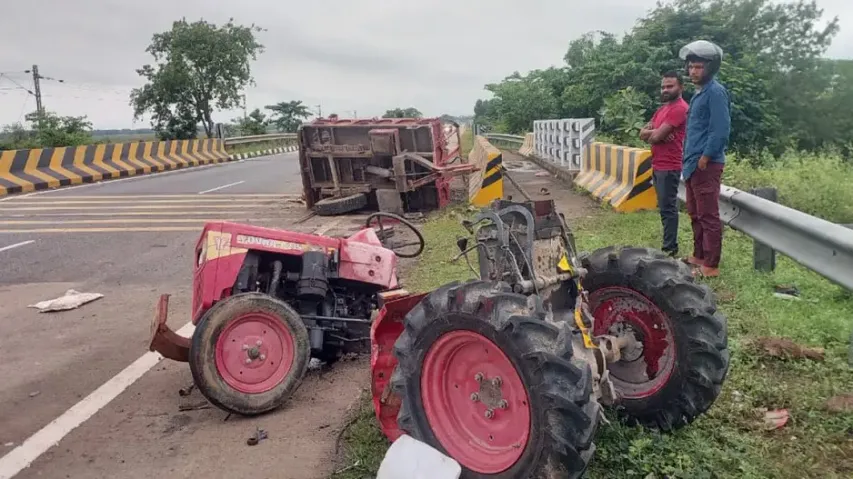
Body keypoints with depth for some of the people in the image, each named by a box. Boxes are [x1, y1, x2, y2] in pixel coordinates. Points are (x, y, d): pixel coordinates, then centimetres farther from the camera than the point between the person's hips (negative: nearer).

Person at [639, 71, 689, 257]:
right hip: (658, 166, 10)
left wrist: (651, 133, 4)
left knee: (668, 208, -7)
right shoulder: (662, 108, 19)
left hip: (669, 167, -10)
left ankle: (670, 248, -3)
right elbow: (642, 134, 12)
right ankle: (669, 245, 21)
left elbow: (655, 136, -20)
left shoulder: (680, 108, -13)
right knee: (665, 207, 14)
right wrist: (655, 132, -9)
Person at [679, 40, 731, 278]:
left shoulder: (715, 91, -11)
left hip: (706, 165, -10)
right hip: (693, 164, 10)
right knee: (695, 214, 17)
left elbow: (721, 130, -19)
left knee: (709, 216, -6)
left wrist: (704, 158, -18)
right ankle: (699, 256, 27)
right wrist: (689, 158, 16)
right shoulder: (699, 93, 19)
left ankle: (711, 265, -2)